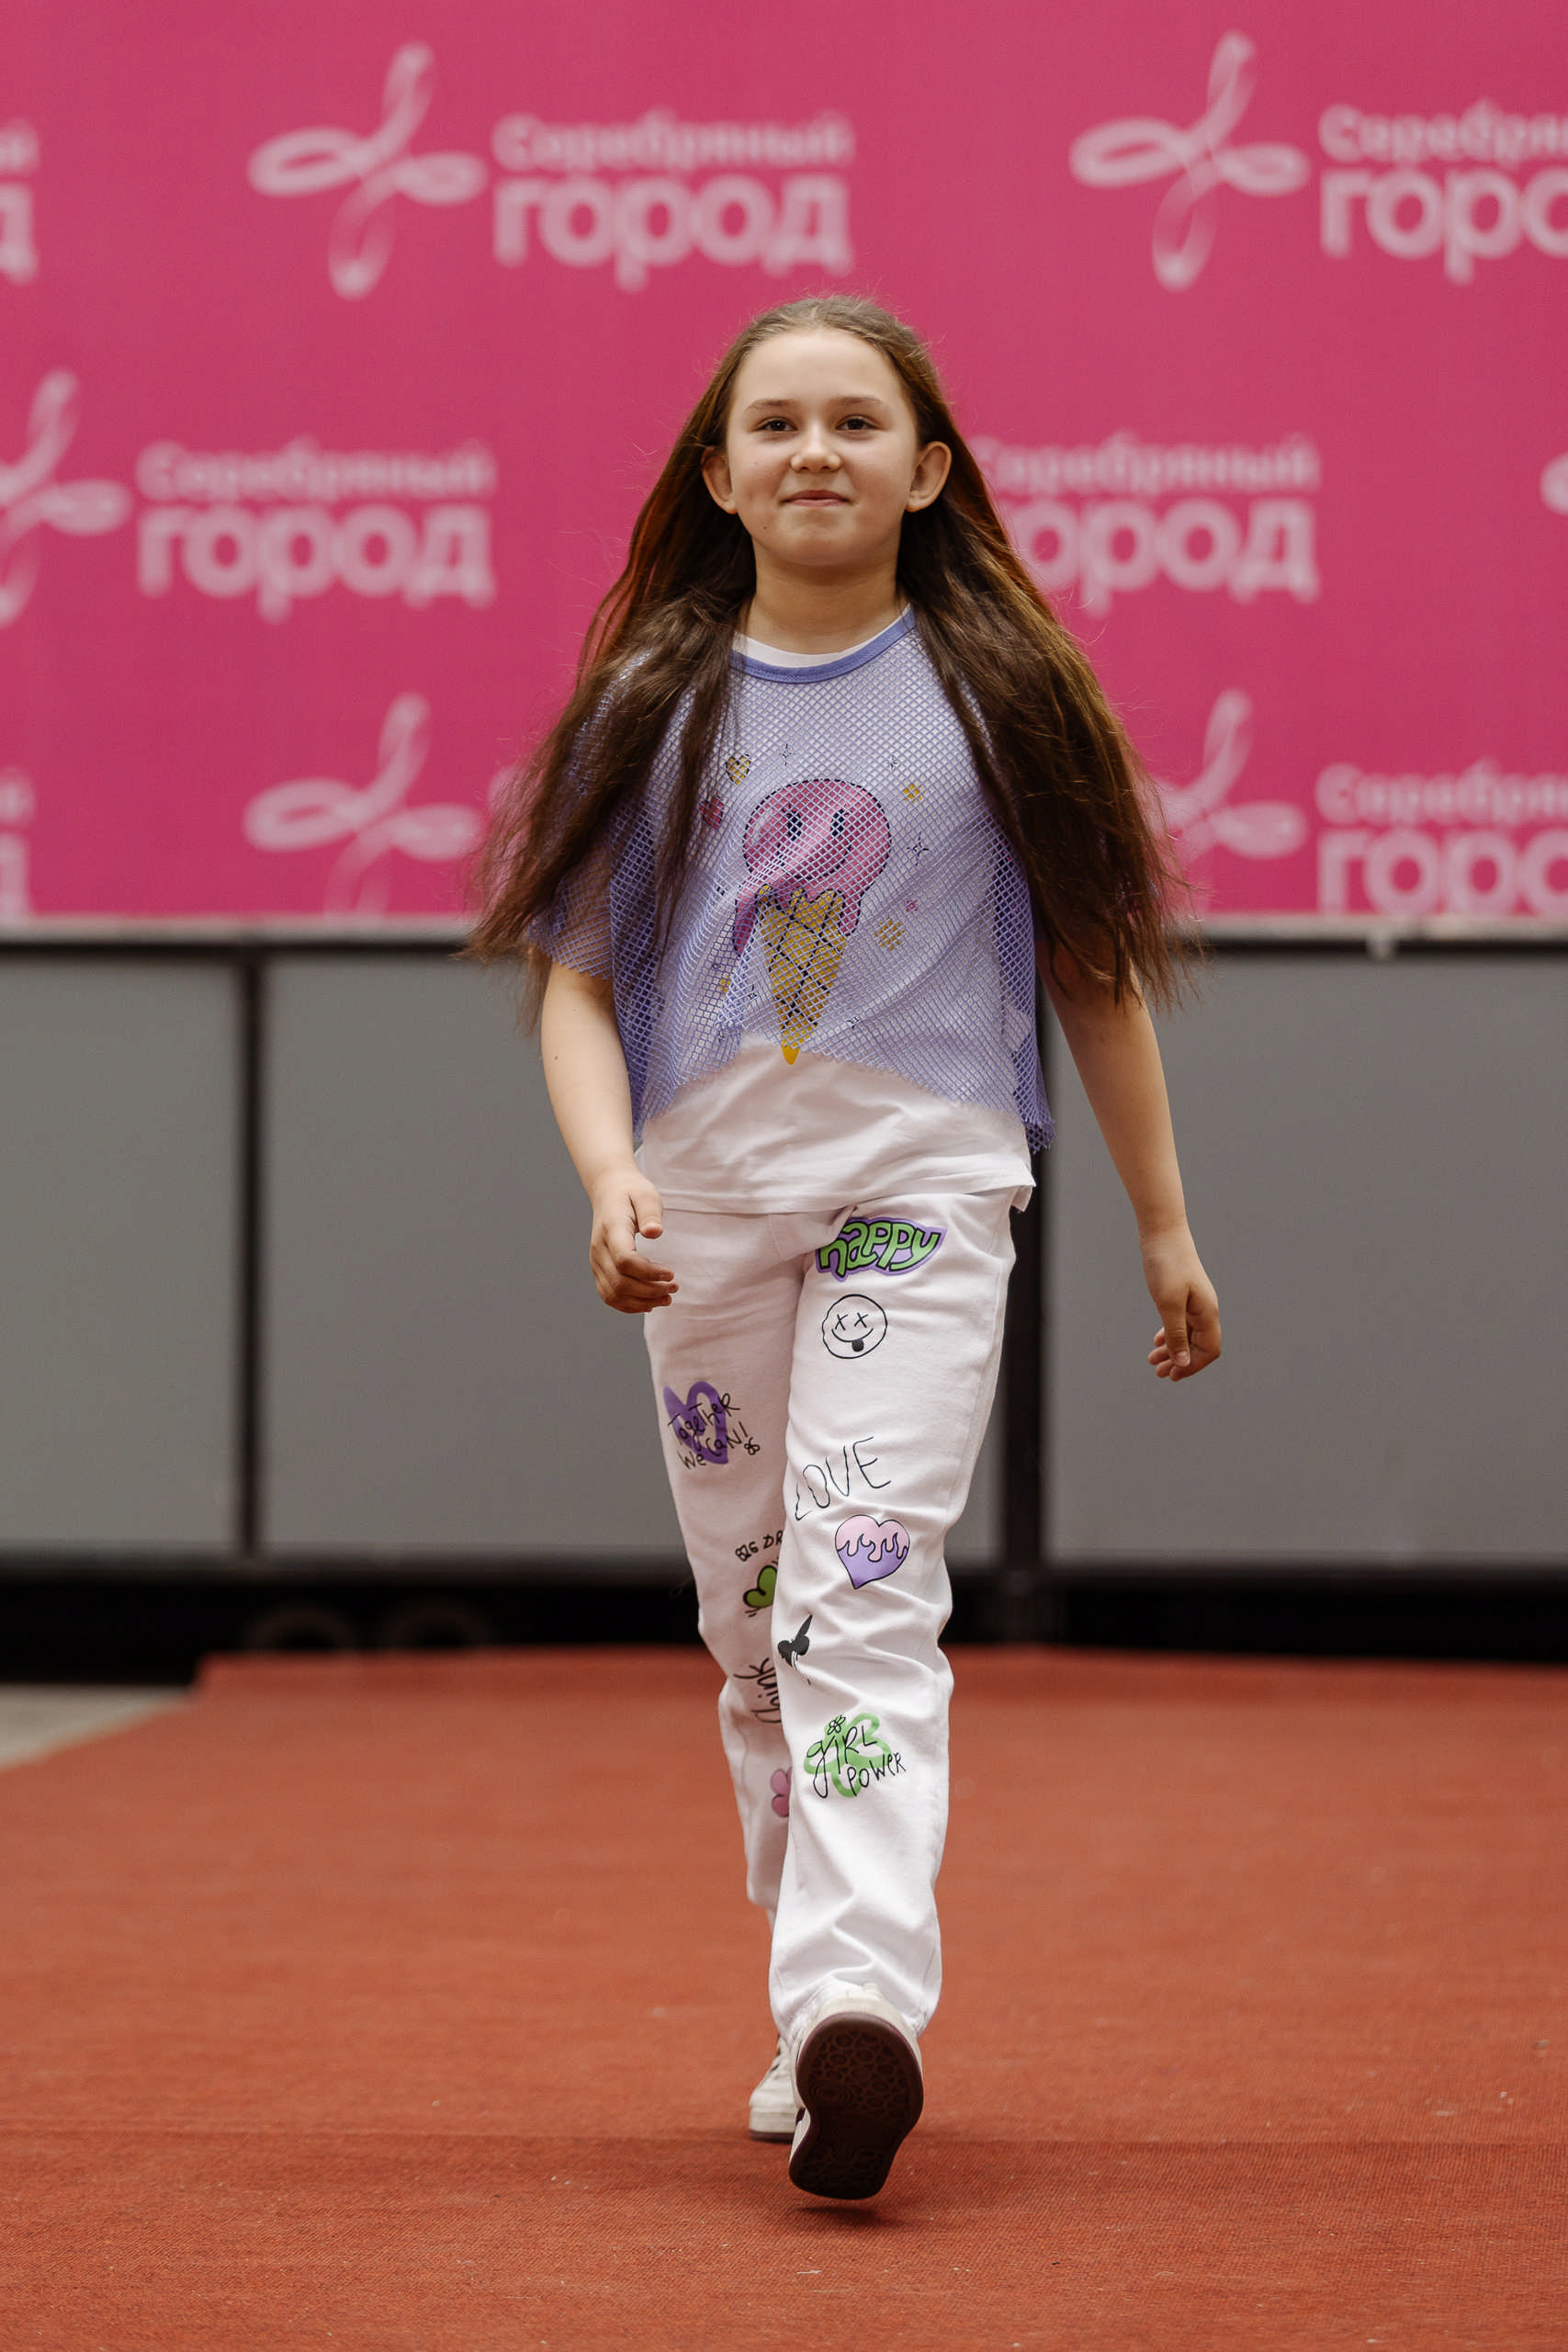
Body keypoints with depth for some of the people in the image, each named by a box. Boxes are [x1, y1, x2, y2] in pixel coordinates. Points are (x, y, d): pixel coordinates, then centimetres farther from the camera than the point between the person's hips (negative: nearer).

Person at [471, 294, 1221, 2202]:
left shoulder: (998, 686, 4)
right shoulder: (655, 703, 7)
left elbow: (1093, 966, 10)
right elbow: (578, 977, 3)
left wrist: (1163, 1224, 12)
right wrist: (610, 1176, -14)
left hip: (925, 1182, -3)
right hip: (706, 1199, 3)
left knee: (865, 1587, -19)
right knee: (751, 1621, 9)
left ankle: (859, 2005, -30)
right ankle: (820, 2012, 21)